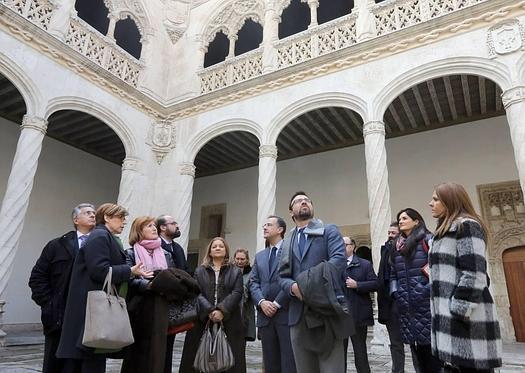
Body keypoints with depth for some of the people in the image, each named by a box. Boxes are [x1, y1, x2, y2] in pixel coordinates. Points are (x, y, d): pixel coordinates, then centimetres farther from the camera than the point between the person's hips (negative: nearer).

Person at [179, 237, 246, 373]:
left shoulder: (235, 271, 11)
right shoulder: (200, 271, 13)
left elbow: (237, 293, -2)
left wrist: (222, 310, -16)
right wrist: (209, 310, -15)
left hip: (228, 319, -1)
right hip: (203, 318, 1)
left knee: (233, 357, -2)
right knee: (192, 354, 2)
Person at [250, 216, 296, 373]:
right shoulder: (259, 256, 19)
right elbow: (253, 282, 12)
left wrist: (277, 303, -12)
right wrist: (261, 302, -6)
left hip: (286, 313, -5)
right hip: (265, 315, 6)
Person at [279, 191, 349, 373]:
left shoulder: (329, 230, 6)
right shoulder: (287, 242, 19)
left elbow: (339, 259, -10)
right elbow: (282, 275, 12)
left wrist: (314, 284, -22)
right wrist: (293, 287, -12)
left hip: (326, 310, -4)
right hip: (298, 314, 5)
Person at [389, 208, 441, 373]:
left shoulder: (427, 239, 0)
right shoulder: (397, 246, 17)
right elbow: (393, 274, 19)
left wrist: (432, 289, -15)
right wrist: (395, 293, 7)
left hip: (426, 301, -5)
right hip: (406, 304, 6)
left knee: (431, 343, -3)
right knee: (415, 344, 11)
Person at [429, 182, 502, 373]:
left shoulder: (466, 225, -7)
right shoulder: (447, 231, 22)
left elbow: (474, 274, -16)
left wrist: (458, 312, -18)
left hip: (466, 319, -9)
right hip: (450, 318, 9)